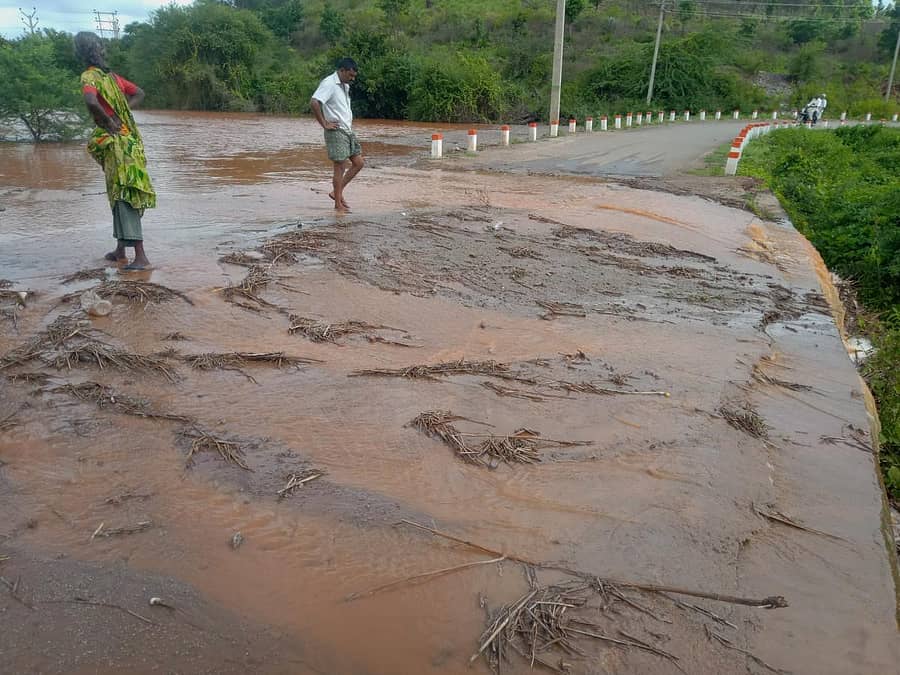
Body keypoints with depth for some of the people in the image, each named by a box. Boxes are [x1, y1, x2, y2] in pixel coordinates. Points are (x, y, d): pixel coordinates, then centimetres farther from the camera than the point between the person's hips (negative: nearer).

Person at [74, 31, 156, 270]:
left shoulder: (88, 77, -10)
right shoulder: (111, 76, 13)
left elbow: (91, 102, -30)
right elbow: (139, 93, 22)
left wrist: (109, 123, -14)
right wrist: (120, 112, 8)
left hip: (115, 141, -8)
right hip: (129, 139, 8)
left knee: (123, 196, -11)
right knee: (119, 195, 15)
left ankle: (140, 256, -17)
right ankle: (120, 250, 23)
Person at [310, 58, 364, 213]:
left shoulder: (345, 86, 15)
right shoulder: (329, 84, -14)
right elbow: (313, 103, -26)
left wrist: (349, 121, 16)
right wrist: (325, 124, -20)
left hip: (348, 130, 9)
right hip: (336, 131, -9)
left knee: (358, 163, 9)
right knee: (340, 167, -5)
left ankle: (337, 192, 19)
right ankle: (338, 205, 4)